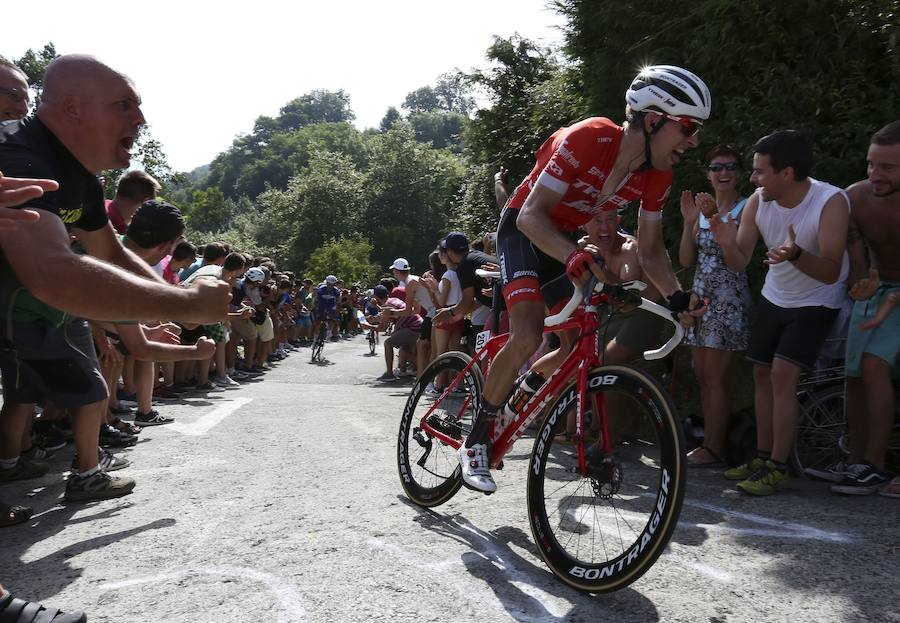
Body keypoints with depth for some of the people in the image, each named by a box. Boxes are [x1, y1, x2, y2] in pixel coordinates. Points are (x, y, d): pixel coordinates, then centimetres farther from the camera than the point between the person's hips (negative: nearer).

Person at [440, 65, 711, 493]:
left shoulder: (657, 175, -10)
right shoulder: (588, 139, -30)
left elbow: (651, 251, -6)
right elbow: (531, 215, -33)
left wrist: (677, 297, -25)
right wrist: (572, 255, -51)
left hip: (567, 239, 7)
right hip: (524, 230, -7)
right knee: (528, 335, -24)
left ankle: (520, 387, 34)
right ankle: (476, 441, -9)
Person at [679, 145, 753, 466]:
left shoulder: (746, 208, -3)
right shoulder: (702, 208, 14)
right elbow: (686, 259, 7)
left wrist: (714, 218, -29)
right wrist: (689, 220, -4)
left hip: (728, 299, -7)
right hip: (701, 296, 7)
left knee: (715, 377, -6)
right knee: (702, 376, 7)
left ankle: (714, 449, 1)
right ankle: (708, 443, 15)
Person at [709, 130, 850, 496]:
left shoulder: (831, 202, -25)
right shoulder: (758, 201, -12)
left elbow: (831, 272, -28)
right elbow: (740, 263, -9)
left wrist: (796, 254, -47)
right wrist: (727, 243, -31)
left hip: (816, 303, -5)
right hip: (774, 298, 6)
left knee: (782, 374, -17)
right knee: (762, 373, 7)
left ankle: (778, 469, -8)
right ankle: (763, 457, 19)